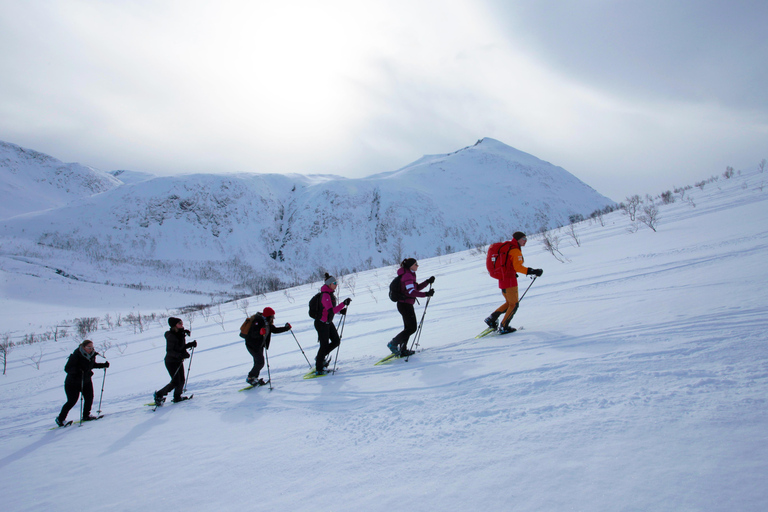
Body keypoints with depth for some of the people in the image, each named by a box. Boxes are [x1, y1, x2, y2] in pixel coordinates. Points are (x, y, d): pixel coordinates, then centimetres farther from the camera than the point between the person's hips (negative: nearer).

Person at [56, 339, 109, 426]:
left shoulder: (92, 355, -3)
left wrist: (103, 365, 6)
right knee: (72, 401, -2)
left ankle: (86, 415, 18)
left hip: (86, 381, 6)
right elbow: (67, 368, -25)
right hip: (73, 382, -6)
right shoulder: (76, 355, -23)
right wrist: (77, 371, -41)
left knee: (89, 398, -2)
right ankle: (60, 419, 18)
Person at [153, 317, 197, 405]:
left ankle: (177, 397, 24)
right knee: (176, 382, -8)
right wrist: (181, 355, -35)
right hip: (171, 361, -8)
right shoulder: (171, 336, -21)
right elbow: (169, 351, -24)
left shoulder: (181, 334, 4)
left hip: (179, 361, 8)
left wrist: (191, 344, 0)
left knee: (182, 380, 6)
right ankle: (159, 395, 9)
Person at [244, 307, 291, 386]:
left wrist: (286, 328, 9)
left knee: (258, 362, 12)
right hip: (252, 344, -9)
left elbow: (275, 330, 14)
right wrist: (260, 332, -49)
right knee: (260, 362, -13)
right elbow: (253, 334, -29)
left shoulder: (267, 322, 5)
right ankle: (250, 378, -1)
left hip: (259, 345, 9)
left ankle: (254, 379, 23)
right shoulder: (258, 321, -22)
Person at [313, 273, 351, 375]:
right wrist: (343, 303, -35)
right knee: (324, 345, -1)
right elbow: (331, 310, -32)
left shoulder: (330, 294, 8)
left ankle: (320, 357, 26)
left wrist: (340, 311, 1)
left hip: (328, 322, 9)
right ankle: (318, 369, 13)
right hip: (321, 323, -9)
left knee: (336, 341, 8)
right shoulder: (325, 295, -23)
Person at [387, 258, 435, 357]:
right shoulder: (407, 275, -16)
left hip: (405, 304, 11)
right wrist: (426, 294, -31)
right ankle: (393, 344, -4)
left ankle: (403, 350, 21)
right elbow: (411, 291, -26)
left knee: (409, 327, 16)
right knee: (412, 327, -8)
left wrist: (428, 282, 11)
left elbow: (417, 288, 20)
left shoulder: (410, 275, 17)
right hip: (405, 305, -11)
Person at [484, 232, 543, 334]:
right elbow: (518, 267, -24)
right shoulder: (515, 251, -14)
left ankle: (491, 318, 16)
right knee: (514, 304, 4)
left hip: (502, 279, 9)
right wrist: (533, 271, -26)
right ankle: (503, 327, 5)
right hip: (510, 280, -9)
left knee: (509, 303, 22)